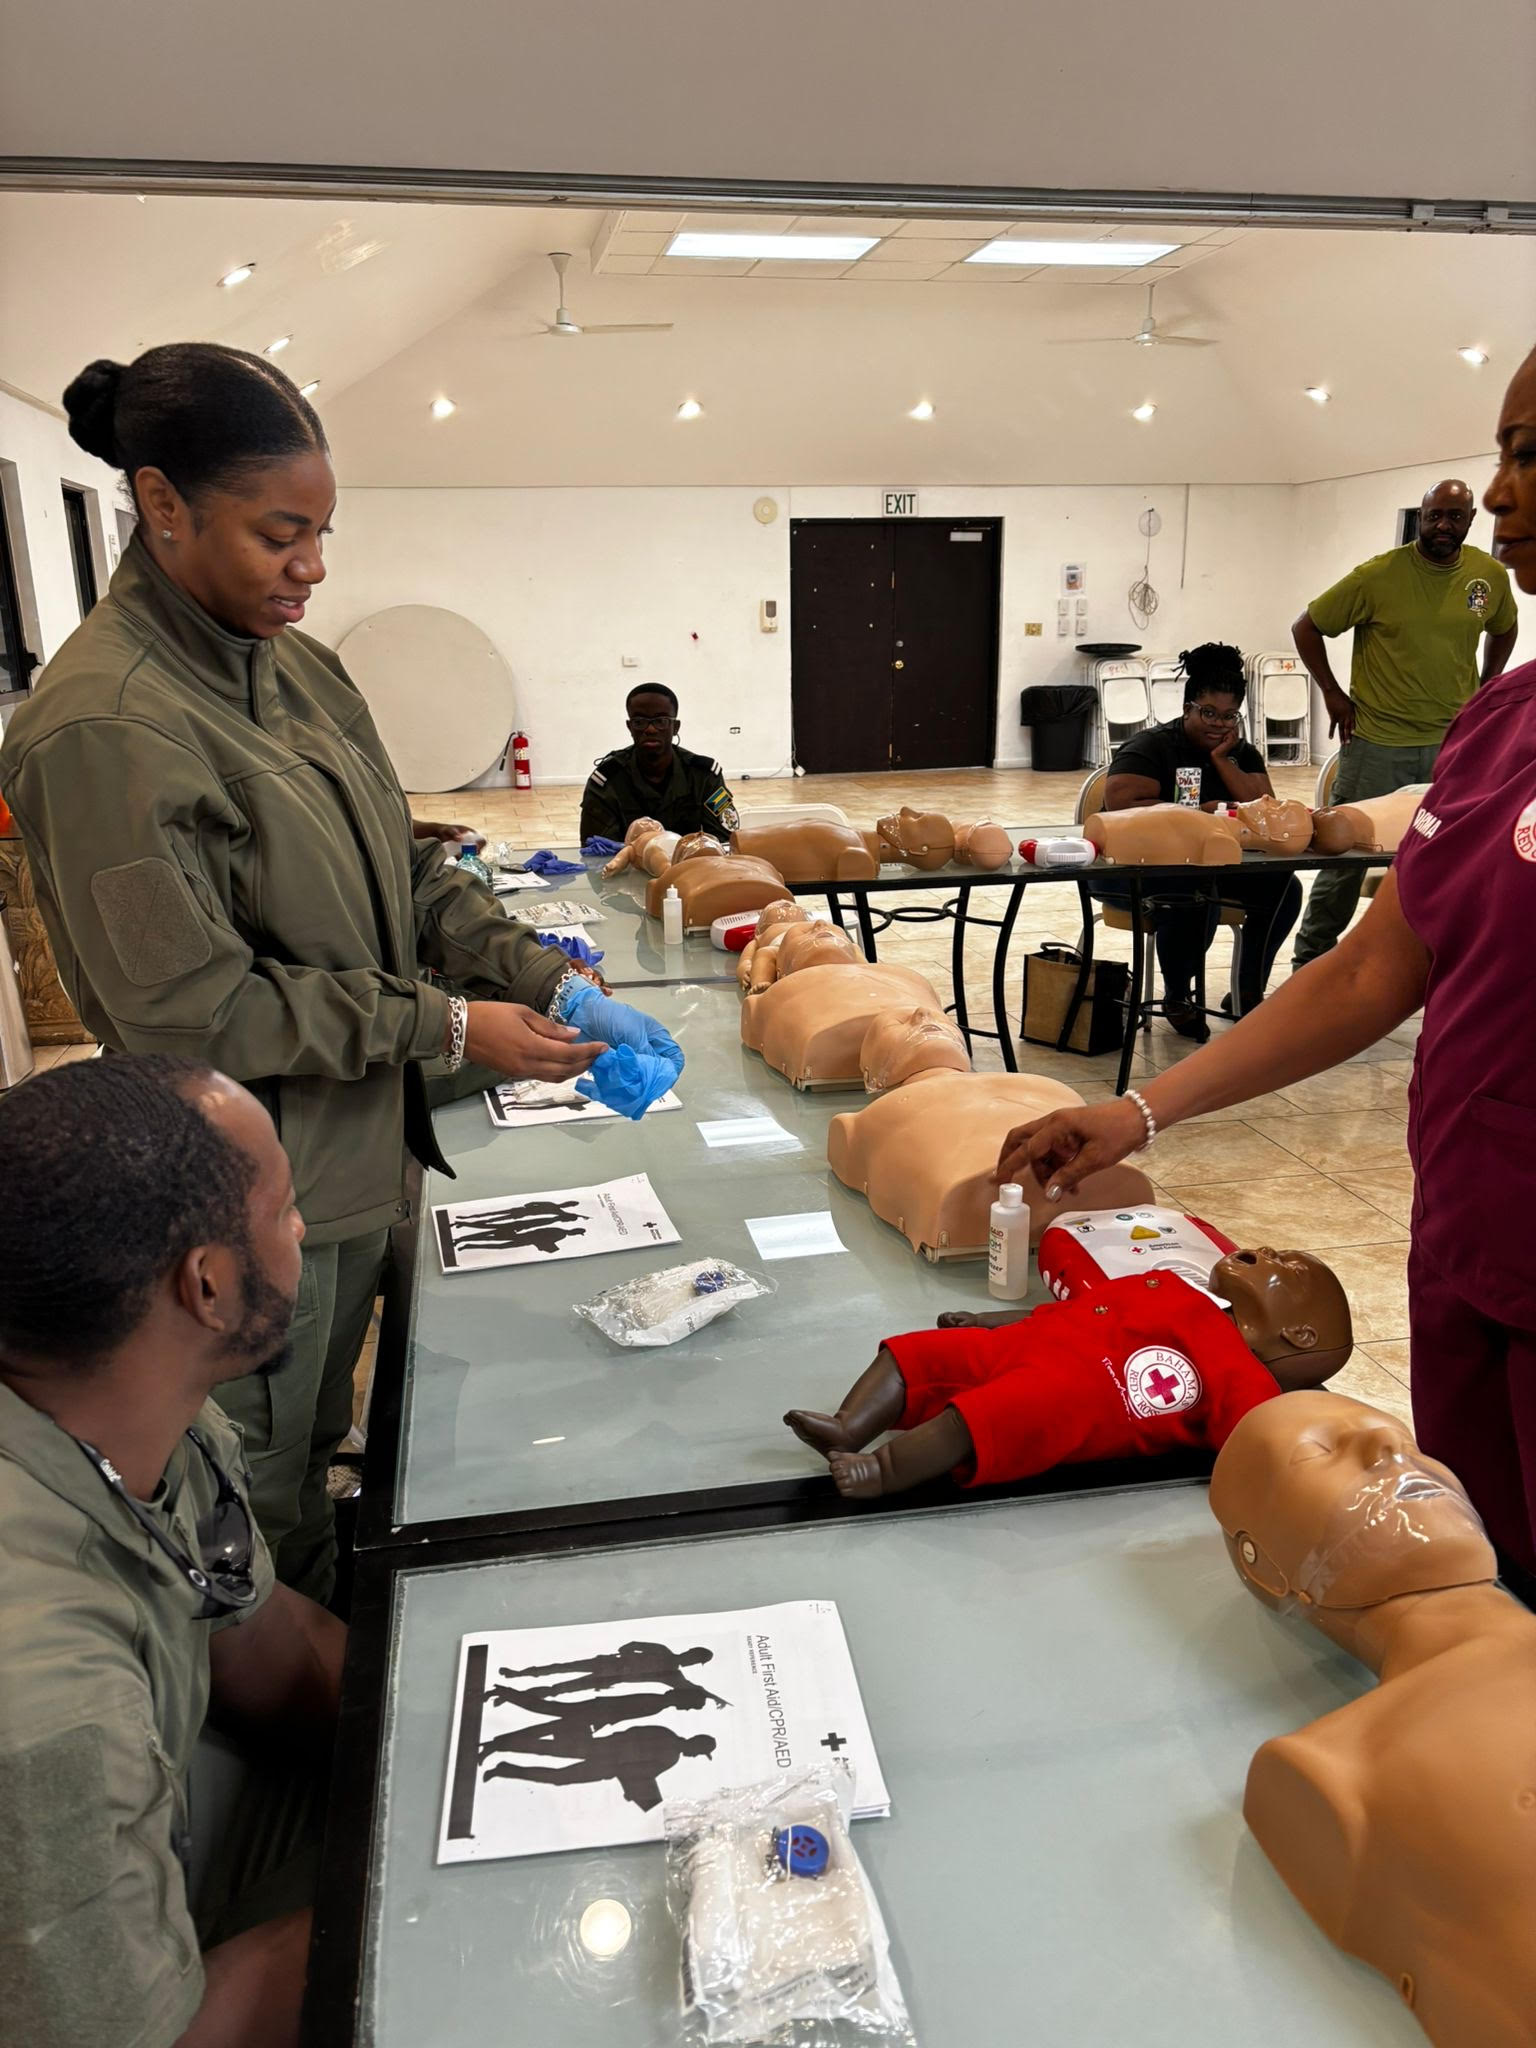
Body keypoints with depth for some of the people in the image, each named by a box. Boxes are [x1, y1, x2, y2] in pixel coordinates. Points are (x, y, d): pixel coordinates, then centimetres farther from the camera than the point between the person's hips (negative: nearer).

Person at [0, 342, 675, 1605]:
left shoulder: (299, 670, 3)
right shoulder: (101, 727, -22)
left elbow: (405, 874, 7)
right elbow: (190, 1008, -22)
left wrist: (545, 981, -7)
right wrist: (444, 1027, -19)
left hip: (357, 1158, 8)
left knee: (320, 1447, 28)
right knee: (268, 1514, 15)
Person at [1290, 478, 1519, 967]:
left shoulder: (1490, 575, 1)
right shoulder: (1378, 575, -10)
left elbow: (1504, 628, 22)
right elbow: (1306, 628, -2)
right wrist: (1332, 694, -5)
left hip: (1454, 744, 4)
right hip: (1376, 742, -3)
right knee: (1347, 854, 4)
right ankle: (1310, 958, 18)